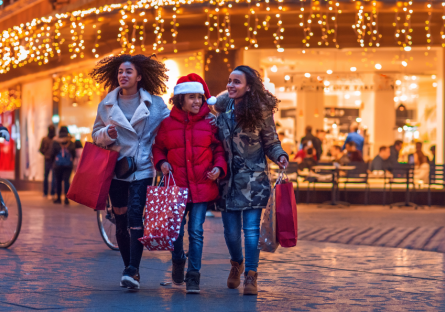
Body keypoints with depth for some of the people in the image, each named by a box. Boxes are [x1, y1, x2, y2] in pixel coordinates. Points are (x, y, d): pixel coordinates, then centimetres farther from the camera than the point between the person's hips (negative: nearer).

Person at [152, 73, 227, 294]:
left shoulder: (209, 122, 2)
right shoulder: (167, 123, 3)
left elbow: (220, 149, 8)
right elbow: (157, 147, 14)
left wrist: (219, 168, -8)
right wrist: (161, 162, -5)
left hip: (202, 187, -1)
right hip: (176, 185, 1)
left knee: (196, 232, -4)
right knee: (176, 230, 5)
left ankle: (193, 276, 3)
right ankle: (178, 260, 36)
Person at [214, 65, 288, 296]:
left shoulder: (260, 112, -6)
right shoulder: (223, 107, 3)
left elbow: (271, 143, 0)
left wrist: (280, 156, -18)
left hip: (253, 179, -3)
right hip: (228, 179, 3)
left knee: (251, 228, -9)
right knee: (230, 230, 7)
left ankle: (250, 276, 0)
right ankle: (237, 264, 35)